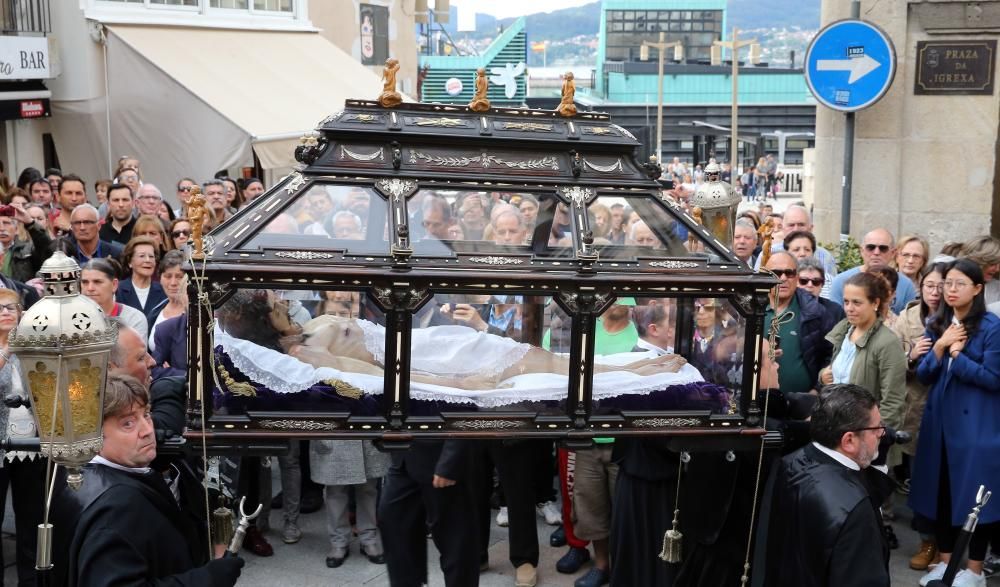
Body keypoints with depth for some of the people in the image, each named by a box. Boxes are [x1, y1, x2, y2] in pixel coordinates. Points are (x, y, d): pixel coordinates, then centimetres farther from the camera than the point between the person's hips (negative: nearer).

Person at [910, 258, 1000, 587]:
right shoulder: (936, 325, 7)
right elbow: (923, 376, 3)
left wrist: (956, 354, -13)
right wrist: (940, 346, -12)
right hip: (940, 419, 5)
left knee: (974, 494, 2)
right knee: (942, 490, 11)